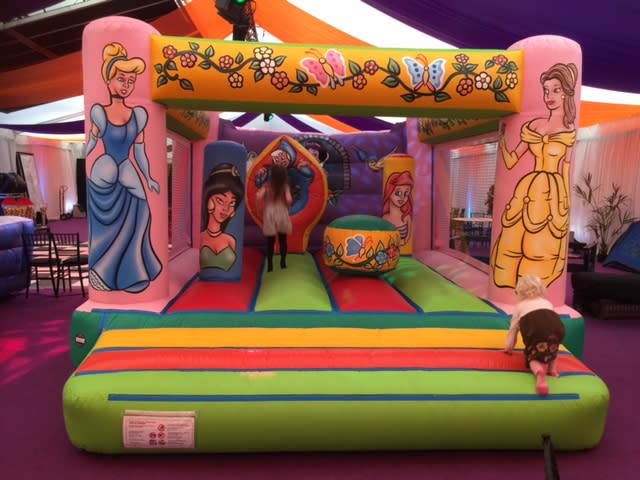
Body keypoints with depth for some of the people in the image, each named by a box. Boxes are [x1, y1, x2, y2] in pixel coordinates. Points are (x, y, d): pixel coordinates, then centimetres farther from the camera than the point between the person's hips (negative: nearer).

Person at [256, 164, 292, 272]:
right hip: (282, 213, 0)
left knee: (270, 241, 6)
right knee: (283, 239, 16)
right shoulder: (285, 186, -4)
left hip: (270, 214, 0)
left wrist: (260, 208, -1)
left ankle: (270, 265, 5)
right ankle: (283, 262, 19)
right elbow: (289, 199, -17)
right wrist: (288, 207, 4)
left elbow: (259, 196, -17)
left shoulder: (267, 185, -3)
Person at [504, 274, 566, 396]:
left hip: (535, 328, -3)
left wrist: (509, 347, 45)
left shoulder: (519, 306, 34)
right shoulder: (547, 303, 42)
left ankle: (539, 371, -22)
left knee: (533, 356, 10)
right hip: (557, 327, 4)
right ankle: (553, 366, 13)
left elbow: (513, 329, 33)